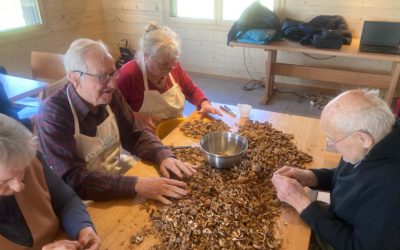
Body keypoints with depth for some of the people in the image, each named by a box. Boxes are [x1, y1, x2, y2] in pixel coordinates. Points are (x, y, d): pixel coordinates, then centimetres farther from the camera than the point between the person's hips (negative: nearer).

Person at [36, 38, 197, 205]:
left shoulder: (110, 96, -6)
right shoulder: (53, 115, -24)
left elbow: (135, 134, 2)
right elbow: (72, 179, -30)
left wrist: (164, 156, -17)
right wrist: (136, 185, -38)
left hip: (119, 178, 6)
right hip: (87, 201, -5)